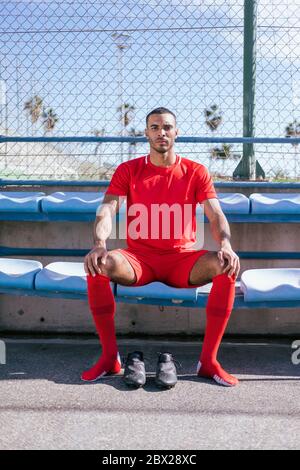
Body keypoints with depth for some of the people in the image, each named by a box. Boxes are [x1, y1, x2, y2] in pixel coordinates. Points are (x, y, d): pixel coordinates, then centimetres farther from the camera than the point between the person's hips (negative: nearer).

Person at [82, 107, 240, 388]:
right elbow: (107, 211, -9)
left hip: (182, 260, 0)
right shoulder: (128, 170, 4)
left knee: (227, 267, -28)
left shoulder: (196, 172, 4)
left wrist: (225, 244, -28)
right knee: (97, 265, -30)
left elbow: (215, 215, -6)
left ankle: (208, 360, -19)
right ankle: (110, 357, -16)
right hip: (139, 259, 0)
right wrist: (99, 243, -30)